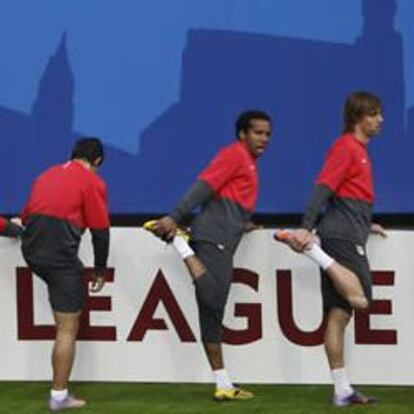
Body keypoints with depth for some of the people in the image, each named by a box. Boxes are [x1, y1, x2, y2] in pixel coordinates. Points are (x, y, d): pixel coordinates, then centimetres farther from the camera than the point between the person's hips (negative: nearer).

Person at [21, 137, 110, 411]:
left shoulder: (47, 176, 19)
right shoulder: (92, 182, 1)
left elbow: (27, 216, 24)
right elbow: (100, 231, -1)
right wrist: (101, 270, 11)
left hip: (32, 251, 7)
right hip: (61, 255, -7)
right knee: (68, 329, 0)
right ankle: (59, 397, 1)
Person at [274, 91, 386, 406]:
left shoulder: (357, 149, 22)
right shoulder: (346, 147, -6)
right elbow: (323, 189, -17)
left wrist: (366, 225, 39)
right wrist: (307, 227, -28)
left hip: (344, 236, 10)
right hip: (344, 235, -10)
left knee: (338, 314, 5)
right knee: (360, 298, -24)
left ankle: (342, 391, 4)